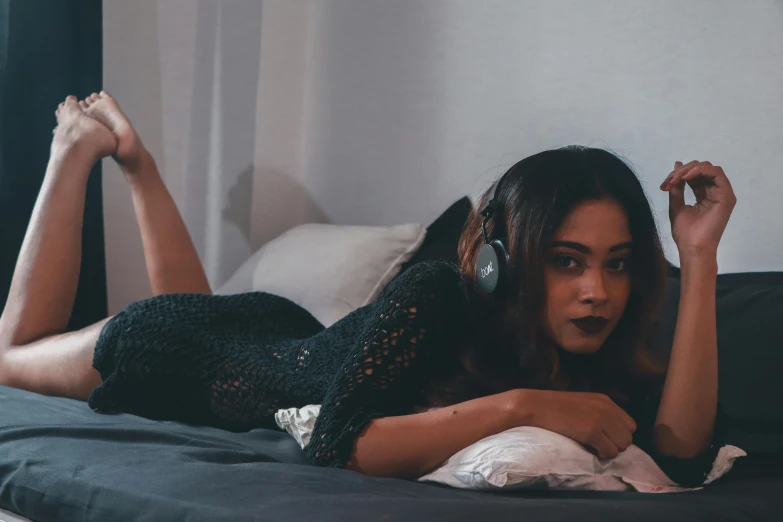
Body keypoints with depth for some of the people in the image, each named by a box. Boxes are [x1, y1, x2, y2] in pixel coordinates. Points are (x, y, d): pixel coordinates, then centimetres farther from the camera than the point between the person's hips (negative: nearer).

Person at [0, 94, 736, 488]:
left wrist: (700, 254, -44)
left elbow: (681, 452, -40)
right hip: (190, 358, -5)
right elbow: (337, 442, -47)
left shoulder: (599, 358, -25)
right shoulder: (435, 296, -41)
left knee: (195, 312, 39)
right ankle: (80, 148, 32)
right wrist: (519, 405, -52)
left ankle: (134, 159, 47)